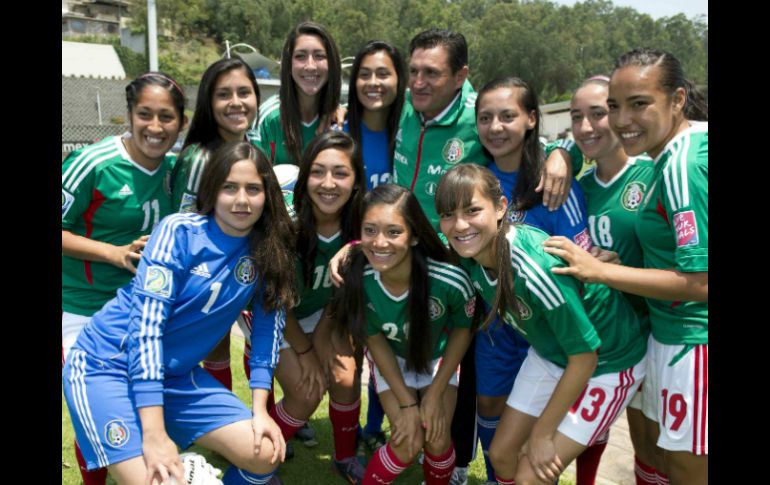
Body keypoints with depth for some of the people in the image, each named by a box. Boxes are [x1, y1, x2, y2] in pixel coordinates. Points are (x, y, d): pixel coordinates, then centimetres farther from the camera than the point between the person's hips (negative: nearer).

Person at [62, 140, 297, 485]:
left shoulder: (267, 250, -3)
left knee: (266, 455, -4)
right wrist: (154, 436, -26)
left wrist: (259, 410, -7)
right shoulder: (179, 232, -17)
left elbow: (268, 324, 1)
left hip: (178, 375, 5)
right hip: (107, 364, -5)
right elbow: (145, 324, -22)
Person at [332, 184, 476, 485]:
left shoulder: (450, 280, -36)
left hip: (439, 358, 0)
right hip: (391, 360, 0)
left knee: (437, 439, -10)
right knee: (408, 443, -12)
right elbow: (375, 340, -13)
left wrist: (435, 394, -11)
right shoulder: (358, 283, -32)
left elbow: (462, 329, -14)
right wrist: (406, 403, -12)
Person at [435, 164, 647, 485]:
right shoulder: (470, 257, -16)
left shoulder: (537, 267, -35)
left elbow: (585, 357, -24)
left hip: (606, 362, -6)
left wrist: (541, 434, -14)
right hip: (549, 353, 6)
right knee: (501, 454, 10)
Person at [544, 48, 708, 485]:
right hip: (680, 332, 9)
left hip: (692, 341, -9)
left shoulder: (681, 165, -24)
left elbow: (700, 282, -25)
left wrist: (598, 270, -20)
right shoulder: (696, 136, 3)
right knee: (659, 445, 23)